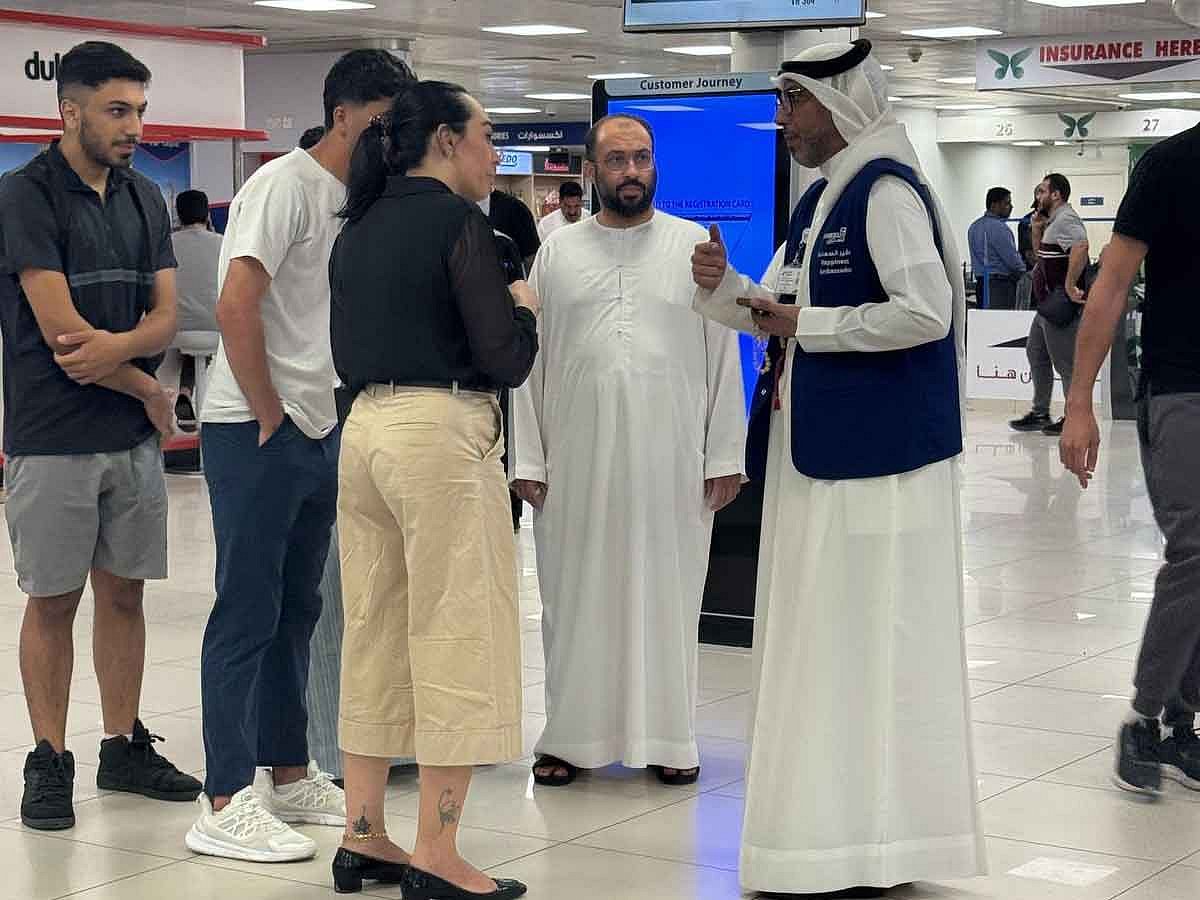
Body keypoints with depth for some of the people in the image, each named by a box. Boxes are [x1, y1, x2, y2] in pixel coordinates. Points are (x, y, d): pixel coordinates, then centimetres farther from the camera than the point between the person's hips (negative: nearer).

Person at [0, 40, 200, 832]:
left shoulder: (146, 200, 9)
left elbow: (166, 317, 4)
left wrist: (118, 343, -18)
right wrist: (148, 388, -6)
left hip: (134, 436, 6)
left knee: (125, 593, 11)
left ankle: (125, 746, 20)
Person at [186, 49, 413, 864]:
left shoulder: (358, 199, 12)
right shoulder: (287, 185, -13)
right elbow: (236, 307, -22)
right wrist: (270, 417, -15)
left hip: (320, 431, 8)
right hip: (256, 432, -8)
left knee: (296, 610, 15)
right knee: (248, 614, -4)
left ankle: (289, 775, 26)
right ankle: (226, 804, 1)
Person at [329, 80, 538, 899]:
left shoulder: (359, 229, 13)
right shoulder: (458, 222, -9)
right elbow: (507, 362, -12)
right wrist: (522, 307, 6)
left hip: (364, 430, 8)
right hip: (440, 433, -8)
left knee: (374, 632, 13)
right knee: (457, 634, -2)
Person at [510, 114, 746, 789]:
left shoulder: (696, 246, 6)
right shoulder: (557, 253, 9)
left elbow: (723, 355, 4)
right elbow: (530, 359, 8)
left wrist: (726, 456, 0)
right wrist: (528, 460, 2)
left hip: (672, 462, -1)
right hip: (578, 462, 1)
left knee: (667, 595, 5)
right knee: (577, 597, 6)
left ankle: (668, 738, 15)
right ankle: (574, 737, 16)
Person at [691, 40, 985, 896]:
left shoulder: (887, 190, -12)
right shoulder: (822, 196, 15)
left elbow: (924, 311, -23)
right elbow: (782, 312, 21)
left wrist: (808, 325, -14)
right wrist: (725, 287, 1)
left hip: (876, 457, -9)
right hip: (817, 451, 9)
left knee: (866, 636, -4)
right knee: (819, 639, 12)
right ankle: (831, 829, 20)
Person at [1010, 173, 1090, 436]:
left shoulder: (1066, 219, -15)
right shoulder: (1053, 221, 18)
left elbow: (1080, 247, -33)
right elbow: (1042, 255, 25)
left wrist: (1070, 285, -31)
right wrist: (1036, 229, 10)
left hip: (1060, 303, -11)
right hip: (1048, 303, 11)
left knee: (1064, 361, -4)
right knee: (1036, 354, 17)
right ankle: (1040, 413, 25)